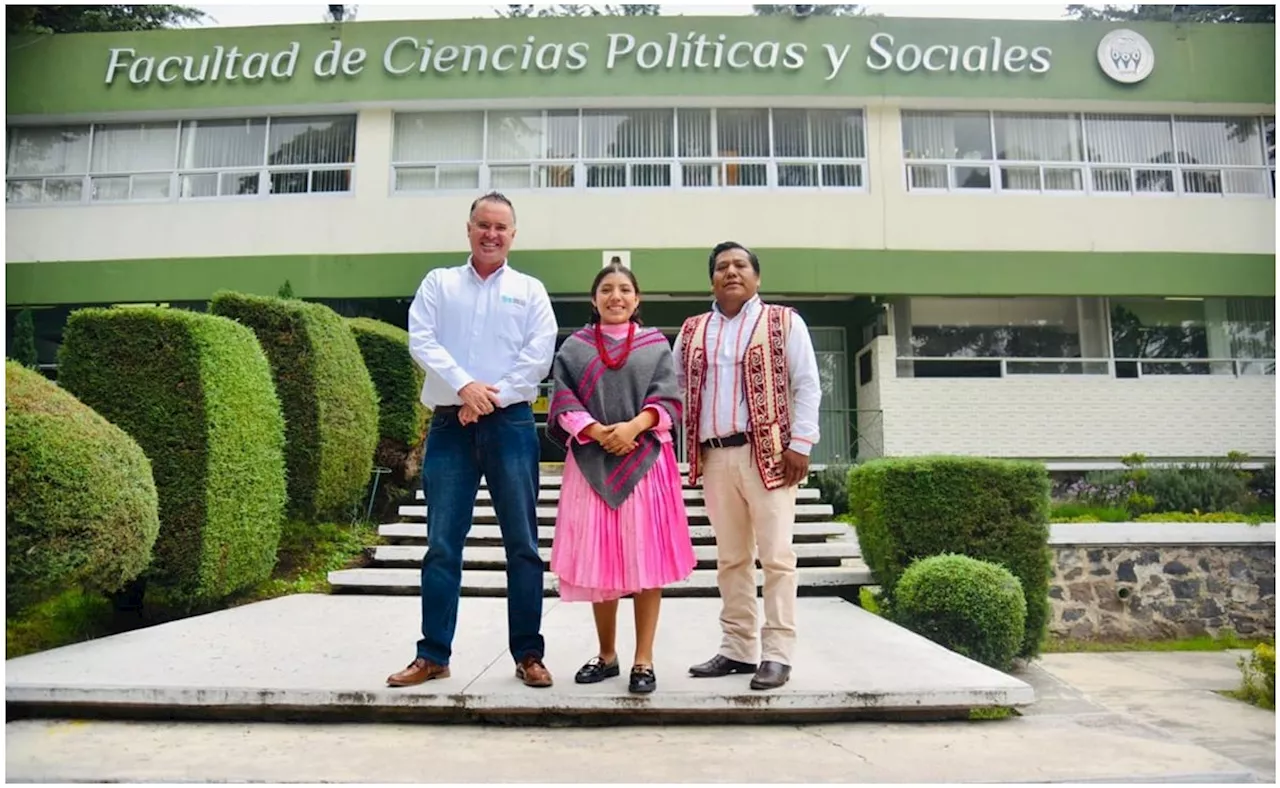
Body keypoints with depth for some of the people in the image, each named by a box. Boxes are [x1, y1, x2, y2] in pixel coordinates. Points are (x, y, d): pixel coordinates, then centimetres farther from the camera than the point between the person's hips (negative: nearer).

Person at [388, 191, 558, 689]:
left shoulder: (530, 290, 11)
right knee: (442, 544, 3)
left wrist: (492, 397, -11)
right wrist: (465, 385, -14)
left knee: (522, 542, 1)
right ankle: (433, 654, 13)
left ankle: (528, 653, 10)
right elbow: (421, 340, 0)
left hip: (510, 424, -1)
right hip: (450, 424, 1)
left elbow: (539, 354, -1)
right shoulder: (438, 283, 13)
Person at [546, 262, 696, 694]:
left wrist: (632, 427, -16)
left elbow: (667, 398, 0)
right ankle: (606, 654, 18)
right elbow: (563, 400, 2)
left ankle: (643, 660, 5)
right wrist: (597, 431, -13)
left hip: (646, 460, -1)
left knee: (646, 558, -2)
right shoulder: (574, 346, 11)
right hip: (591, 461, 1)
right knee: (598, 560, 5)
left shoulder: (656, 344, 10)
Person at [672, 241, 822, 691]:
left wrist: (800, 444, -10)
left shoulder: (784, 322, 5)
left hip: (768, 453, -4)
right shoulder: (693, 331, 16)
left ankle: (777, 654, 2)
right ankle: (738, 649, 18)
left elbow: (807, 385, 0)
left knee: (775, 555, -4)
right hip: (714, 456, 4)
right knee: (731, 558, 9)